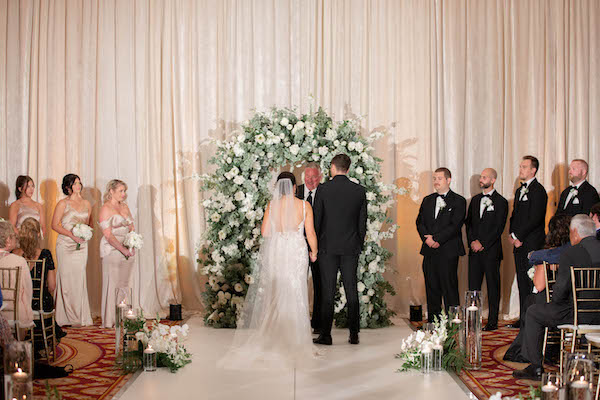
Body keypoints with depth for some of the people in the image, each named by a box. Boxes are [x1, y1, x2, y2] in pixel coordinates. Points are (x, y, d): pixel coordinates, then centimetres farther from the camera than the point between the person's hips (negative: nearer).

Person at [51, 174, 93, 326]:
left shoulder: (86, 204, 13)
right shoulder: (63, 204, 0)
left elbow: (90, 223, 21)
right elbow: (55, 225, -3)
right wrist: (72, 235, -14)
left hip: (81, 245, 4)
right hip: (65, 245, -3)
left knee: (80, 279, 1)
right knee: (67, 279, -4)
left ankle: (82, 316, 6)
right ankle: (69, 317, 1)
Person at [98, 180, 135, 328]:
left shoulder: (124, 206, 15)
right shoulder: (106, 208, -7)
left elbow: (131, 228, 16)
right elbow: (108, 235, -14)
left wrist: (132, 247, 0)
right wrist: (123, 249, -17)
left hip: (127, 251, 7)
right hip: (112, 251, -7)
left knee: (126, 284, 7)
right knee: (112, 284, -4)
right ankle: (110, 320, 2)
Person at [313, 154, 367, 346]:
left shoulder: (323, 189, -6)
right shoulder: (359, 190, 2)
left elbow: (316, 219, -4)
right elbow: (362, 222, 5)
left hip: (328, 246, -2)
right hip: (351, 247, 2)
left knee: (327, 292, 1)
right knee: (351, 290, 8)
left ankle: (325, 335, 4)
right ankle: (354, 334, 11)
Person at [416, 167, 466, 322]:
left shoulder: (458, 201, 0)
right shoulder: (427, 200, 17)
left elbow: (455, 225, -9)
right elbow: (420, 222, 11)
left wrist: (436, 238, -15)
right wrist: (427, 238, -7)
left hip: (448, 251, -5)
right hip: (429, 251, 5)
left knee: (449, 288, -5)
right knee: (431, 288, 8)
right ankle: (433, 323, 14)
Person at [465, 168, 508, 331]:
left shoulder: (501, 202, -2)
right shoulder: (475, 200, 15)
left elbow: (498, 228, -8)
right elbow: (468, 222, 13)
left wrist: (482, 244, -11)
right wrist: (472, 241, -2)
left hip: (491, 250, -5)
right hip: (475, 250, 5)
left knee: (493, 286, 0)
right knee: (473, 285, 3)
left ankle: (492, 321, 5)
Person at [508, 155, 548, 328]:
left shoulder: (538, 190, -8)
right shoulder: (519, 191, 20)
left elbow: (535, 218, -15)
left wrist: (519, 236, -12)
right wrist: (512, 234, 7)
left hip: (532, 244, -8)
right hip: (519, 243, 8)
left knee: (533, 282, -7)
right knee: (522, 283, 9)